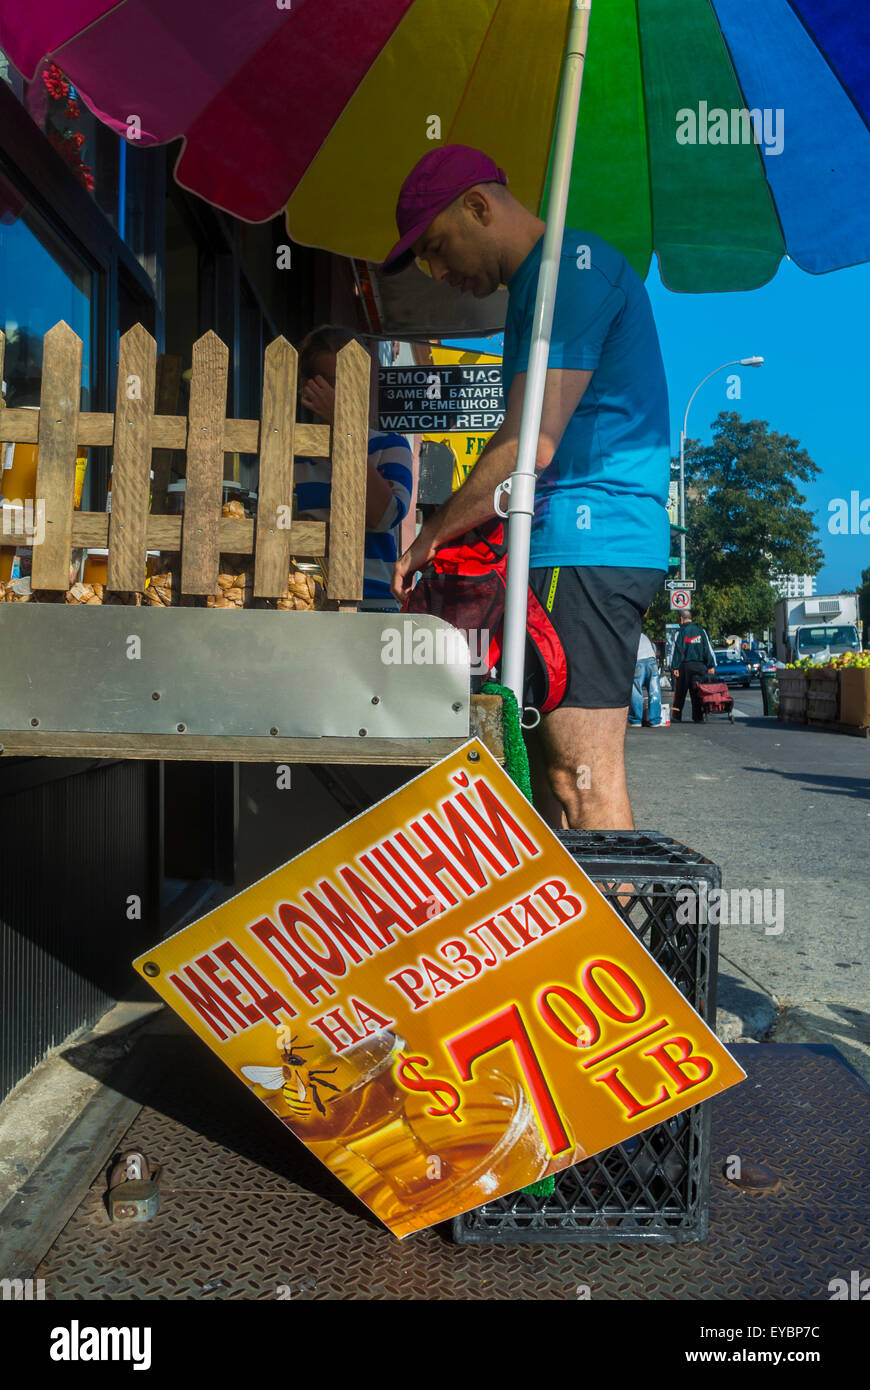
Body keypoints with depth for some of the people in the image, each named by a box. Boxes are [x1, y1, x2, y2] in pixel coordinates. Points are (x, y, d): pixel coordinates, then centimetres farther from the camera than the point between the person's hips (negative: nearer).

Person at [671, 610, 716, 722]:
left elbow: (677, 651, -7)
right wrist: (711, 666, 7)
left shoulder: (680, 632, -3)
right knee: (697, 692, 5)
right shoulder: (701, 631, 8)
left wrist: (675, 667, -9)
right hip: (700, 665, 3)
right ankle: (698, 717, 0)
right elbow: (708, 649, 6)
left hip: (685, 666, -3)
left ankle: (676, 716, 7)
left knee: (680, 692, 5)